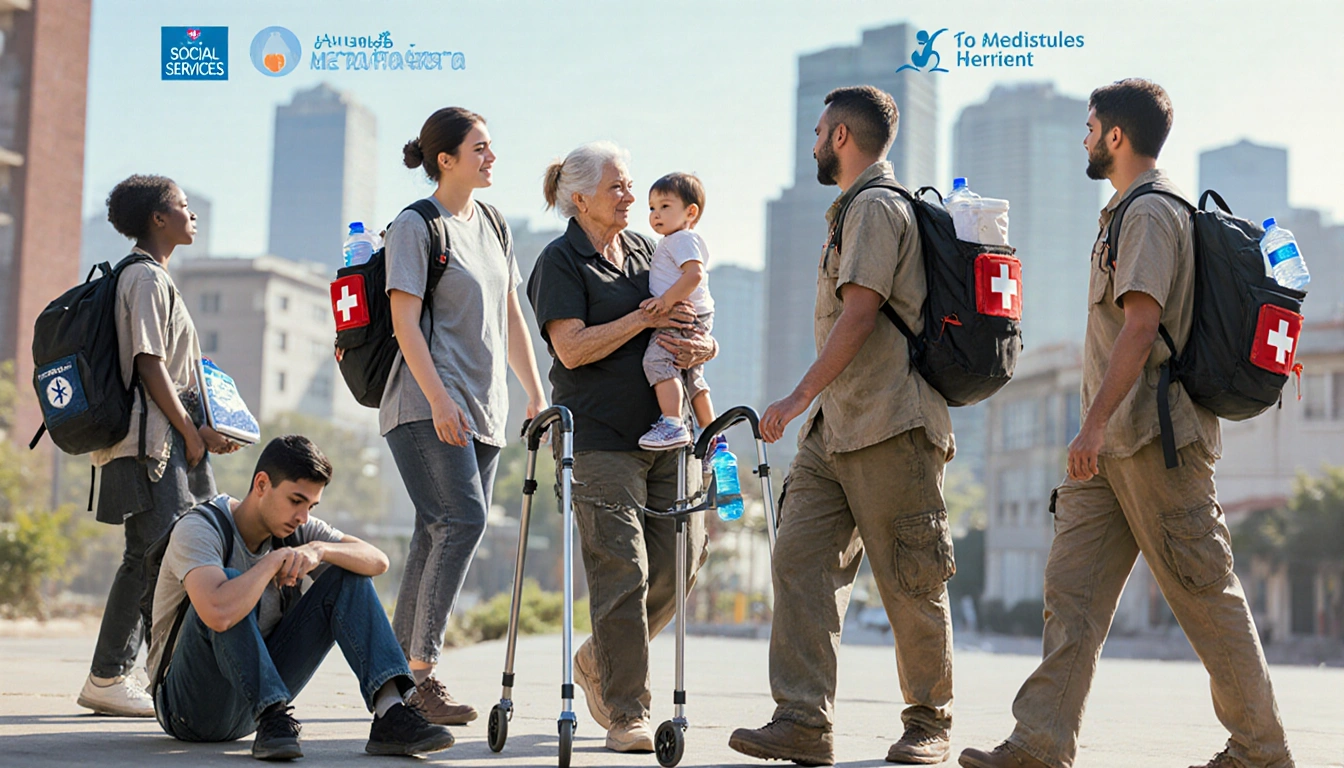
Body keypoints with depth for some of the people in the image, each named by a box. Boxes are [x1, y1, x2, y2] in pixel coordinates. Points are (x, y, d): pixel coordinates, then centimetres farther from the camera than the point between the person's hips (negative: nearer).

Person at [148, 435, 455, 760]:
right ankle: (273, 718, -33)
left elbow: (378, 561, -7)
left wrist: (318, 550, -25)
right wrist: (273, 561, -25)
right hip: (189, 705, -6)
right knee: (230, 584, -31)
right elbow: (218, 614, -39)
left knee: (348, 577, -6)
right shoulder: (198, 529, -19)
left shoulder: (295, 528, 2)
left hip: (257, 688, 6)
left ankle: (391, 715, -24)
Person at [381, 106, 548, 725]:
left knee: (441, 535, 6)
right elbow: (405, 320, -12)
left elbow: (510, 316, 22)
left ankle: (399, 674, 12)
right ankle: (420, 669, -16)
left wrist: (535, 394, 17)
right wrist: (439, 398, -21)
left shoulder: (492, 225, 18)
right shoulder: (415, 226, -4)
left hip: (484, 408, 7)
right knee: (464, 519, -20)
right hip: (427, 406, -7)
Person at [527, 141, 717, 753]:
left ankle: (598, 661, 25)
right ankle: (626, 714, -4)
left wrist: (700, 346, -2)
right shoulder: (561, 261, -1)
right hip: (600, 437, -7)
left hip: (665, 428, 7)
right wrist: (643, 319, -14)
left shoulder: (646, 252, 19)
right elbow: (572, 348, -13)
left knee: (681, 556, 4)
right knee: (622, 568, -10)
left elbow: (689, 324, 21)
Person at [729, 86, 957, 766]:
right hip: (836, 427, 10)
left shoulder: (876, 207, -8)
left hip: (890, 427, -10)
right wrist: (813, 405, 24)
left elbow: (859, 314, -18)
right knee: (802, 561, -2)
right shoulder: (855, 208, 24)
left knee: (910, 582, -1)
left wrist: (800, 395, -19)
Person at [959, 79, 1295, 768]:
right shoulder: (1127, 211, 20)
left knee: (1205, 594, -2)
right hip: (1115, 444, 10)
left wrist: (1095, 423, -25)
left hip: (1156, 439, -10)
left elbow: (1140, 327, -21)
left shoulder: (1152, 212, -11)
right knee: (1071, 586, 3)